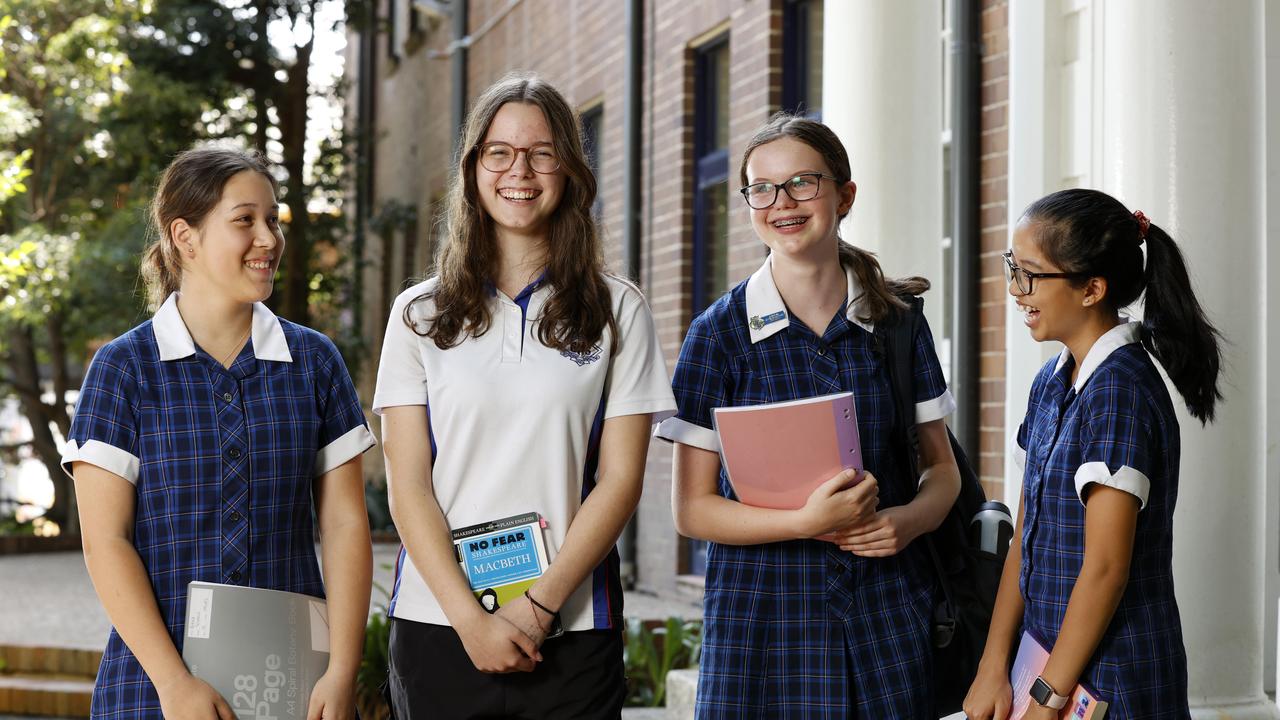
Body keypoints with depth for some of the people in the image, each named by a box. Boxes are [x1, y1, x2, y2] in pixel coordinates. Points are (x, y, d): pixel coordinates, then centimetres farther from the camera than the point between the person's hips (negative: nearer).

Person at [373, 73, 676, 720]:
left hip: (571, 634, -1)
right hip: (437, 626, 1)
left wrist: (539, 606, -11)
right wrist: (471, 618, -10)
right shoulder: (420, 313, 7)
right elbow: (408, 486, 1)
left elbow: (619, 480, -1)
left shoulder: (617, 312, 5)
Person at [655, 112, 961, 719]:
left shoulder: (896, 321, 6)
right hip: (764, 615, -2)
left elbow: (941, 467, 13)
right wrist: (807, 522, -18)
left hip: (886, 617, 2)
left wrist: (909, 520, -10)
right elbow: (692, 508, -3)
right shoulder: (720, 332, -2)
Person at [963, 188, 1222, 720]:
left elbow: (1106, 569, -19)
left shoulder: (1120, 392, -18)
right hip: (1048, 658, 8)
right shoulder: (1052, 381, 8)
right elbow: (1026, 540, 8)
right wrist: (993, 667, 2)